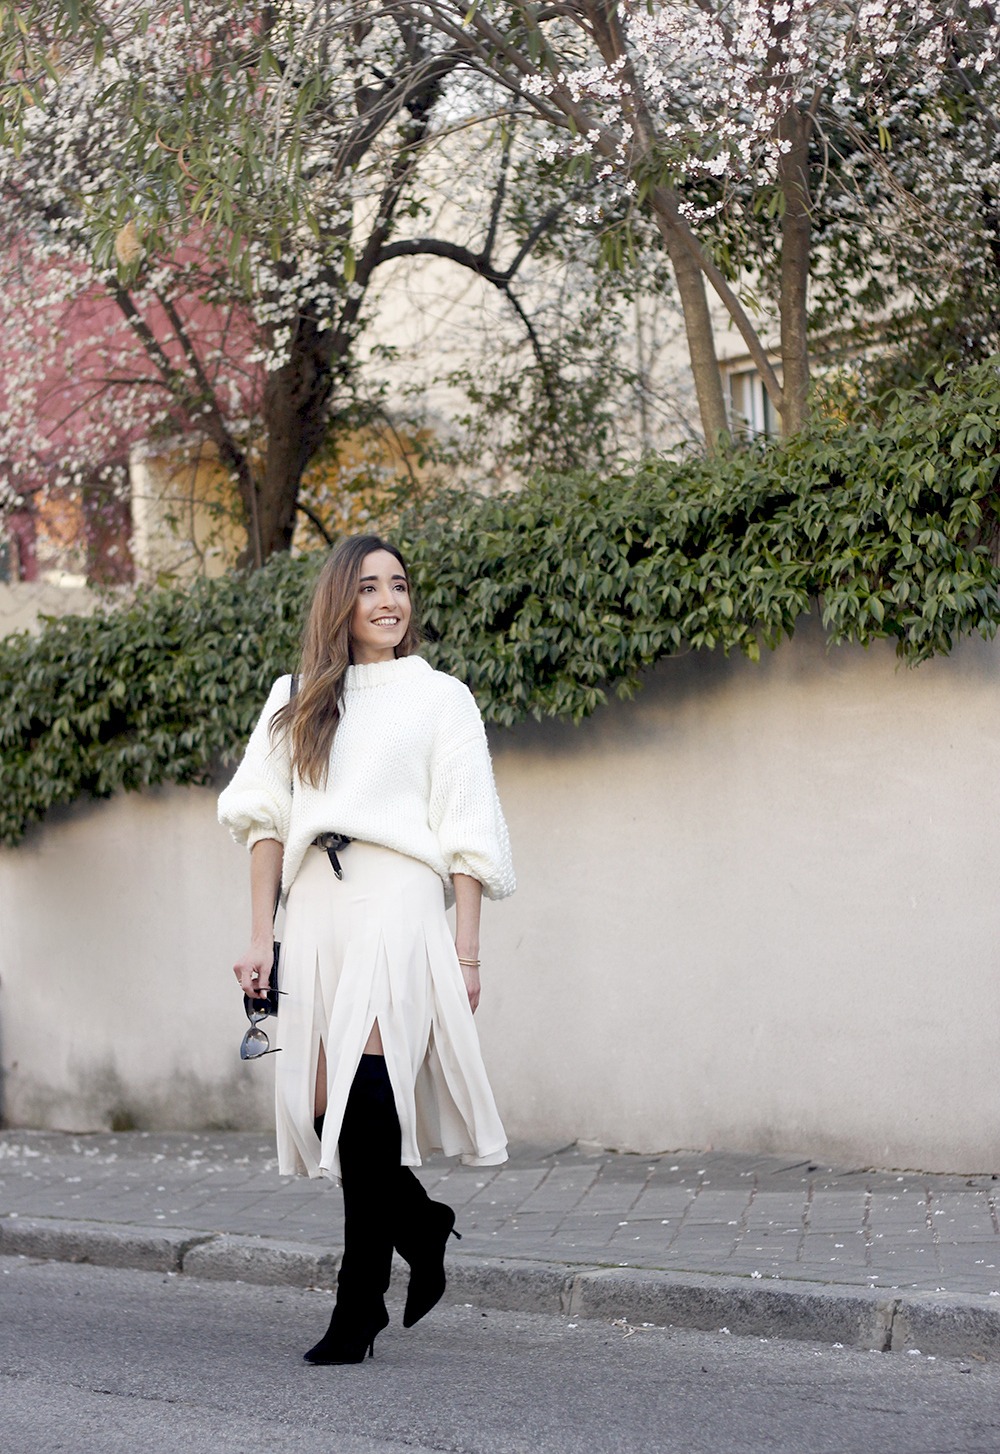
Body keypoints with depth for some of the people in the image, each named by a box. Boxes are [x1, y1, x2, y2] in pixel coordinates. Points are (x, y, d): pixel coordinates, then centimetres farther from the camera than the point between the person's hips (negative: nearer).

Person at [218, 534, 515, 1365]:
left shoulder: (441, 697, 11)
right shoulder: (296, 699, 19)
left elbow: (465, 835, 5)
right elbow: (267, 819, 14)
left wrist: (466, 951, -2)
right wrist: (262, 937, 6)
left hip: (398, 900, -4)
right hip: (317, 906, 4)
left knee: (363, 1092, -15)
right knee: (321, 1101, -1)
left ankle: (360, 1304, -6)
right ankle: (423, 1226, 25)